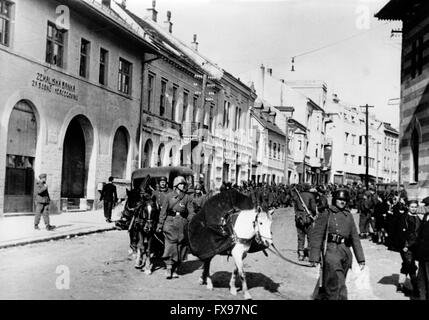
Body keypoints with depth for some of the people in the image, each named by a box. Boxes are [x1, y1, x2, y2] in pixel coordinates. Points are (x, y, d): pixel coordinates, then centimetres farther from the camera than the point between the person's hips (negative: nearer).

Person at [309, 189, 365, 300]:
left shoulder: (348, 216, 16)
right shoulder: (326, 214, 1)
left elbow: (355, 237, 18)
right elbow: (316, 235, -4)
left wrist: (361, 259, 13)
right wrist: (314, 257, -11)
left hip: (346, 252, 5)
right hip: (331, 250, -5)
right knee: (339, 284, -13)